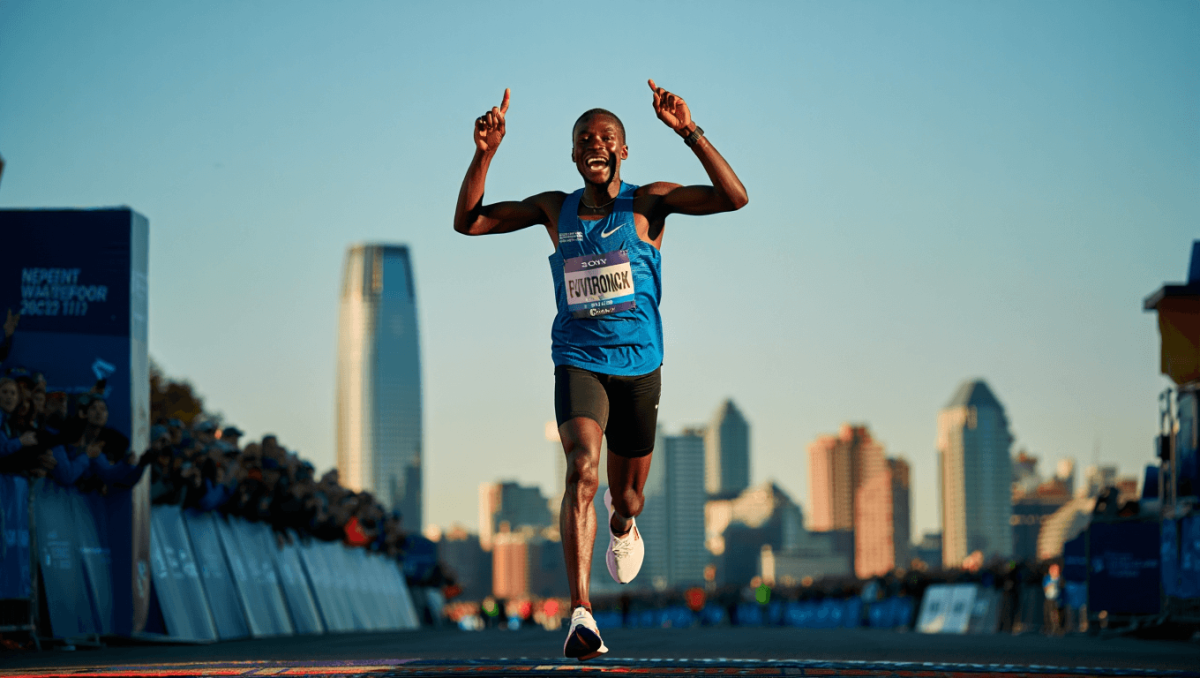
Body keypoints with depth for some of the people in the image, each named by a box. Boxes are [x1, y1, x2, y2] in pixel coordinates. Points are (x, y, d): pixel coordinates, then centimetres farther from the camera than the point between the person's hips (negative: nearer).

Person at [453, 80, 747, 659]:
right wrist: (485, 153, -9)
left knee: (626, 496, 14)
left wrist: (689, 133, -25)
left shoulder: (647, 203, -3)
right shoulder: (555, 209, 4)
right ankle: (581, 612, -32)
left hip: (639, 365, 0)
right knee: (582, 470, -26)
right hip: (578, 363, 0)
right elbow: (468, 221, 5)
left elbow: (735, 197, -16)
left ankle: (622, 525, 55)